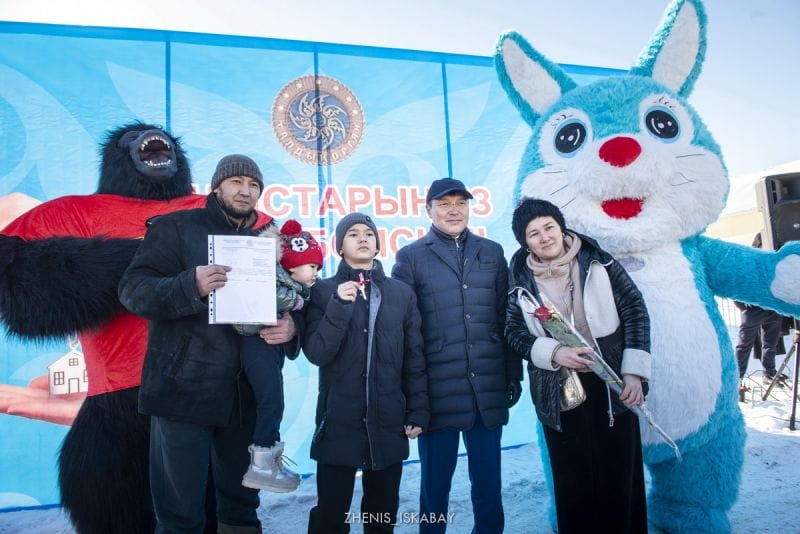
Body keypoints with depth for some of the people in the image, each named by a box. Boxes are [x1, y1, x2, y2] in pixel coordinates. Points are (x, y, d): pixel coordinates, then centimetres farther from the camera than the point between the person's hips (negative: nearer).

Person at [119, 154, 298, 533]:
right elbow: (132, 289, -8)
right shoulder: (176, 227, 0)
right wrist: (191, 286, -25)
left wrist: (291, 326, -10)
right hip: (185, 389, -4)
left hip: (247, 394, 4)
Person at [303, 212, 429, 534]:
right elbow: (316, 353, -10)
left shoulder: (402, 293, 5)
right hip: (339, 422, -1)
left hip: (389, 423, 2)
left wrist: (418, 412, 0)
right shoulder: (324, 291, 0)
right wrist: (340, 305, -20)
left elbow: (415, 358, 5)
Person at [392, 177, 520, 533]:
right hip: (439, 390, -3)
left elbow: (507, 318, 11)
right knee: (436, 478, 10)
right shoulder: (410, 257, 1)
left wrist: (514, 374, 9)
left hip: (489, 388, 3)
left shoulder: (492, 252, 11)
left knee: (488, 477, 15)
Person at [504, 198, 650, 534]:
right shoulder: (522, 280, -1)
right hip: (558, 394, 1)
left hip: (612, 386, 0)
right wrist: (553, 353, -17)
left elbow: (634, 311, 0)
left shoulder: (597, 262, -3)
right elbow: (514, 331, 1)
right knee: (573, 481, 9)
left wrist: (633, 372, -8)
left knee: (620, 476, 7)